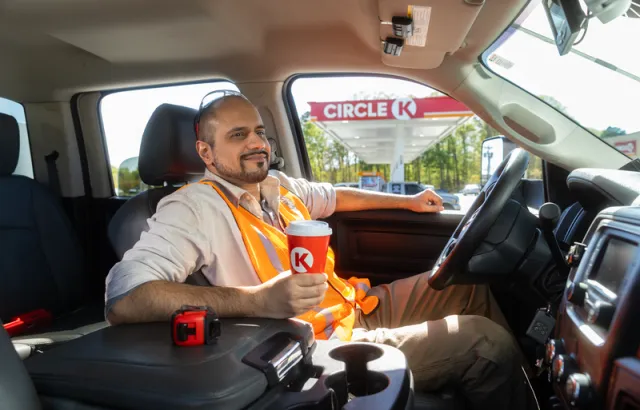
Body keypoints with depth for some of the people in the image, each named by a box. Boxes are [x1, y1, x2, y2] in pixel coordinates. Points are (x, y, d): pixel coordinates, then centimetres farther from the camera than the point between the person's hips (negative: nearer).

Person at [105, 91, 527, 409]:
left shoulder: (280, 185, 7)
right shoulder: (195, 207, -19)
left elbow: (336, 196, 28)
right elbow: (123, 300, -33)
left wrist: (408, 201, 28)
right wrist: (261, 299, -42)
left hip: (362, 304, 9)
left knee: (471, 288, 16)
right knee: (487, 345, -15)